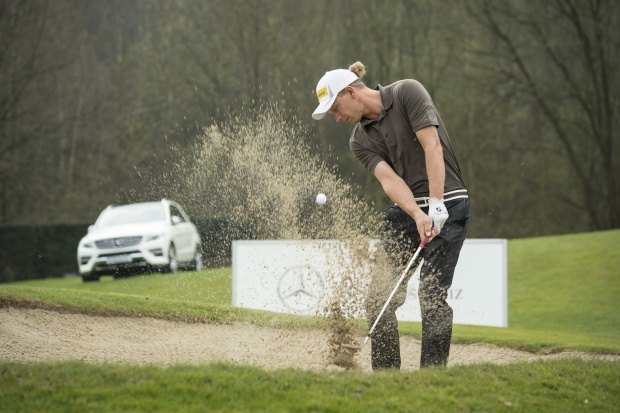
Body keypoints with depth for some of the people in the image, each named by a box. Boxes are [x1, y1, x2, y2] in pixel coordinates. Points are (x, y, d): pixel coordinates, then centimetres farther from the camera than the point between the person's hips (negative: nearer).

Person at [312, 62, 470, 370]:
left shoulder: (407, 93, -7)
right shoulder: (360, 141, 8)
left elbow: (432, 146, -15)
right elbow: (388, 178, -9)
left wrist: (436, 206, -22)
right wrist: (418, 216, -26)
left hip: (447, 204, -6)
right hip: (405, 211, 6)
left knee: (432, 295, -13)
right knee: (379, 297, -3)